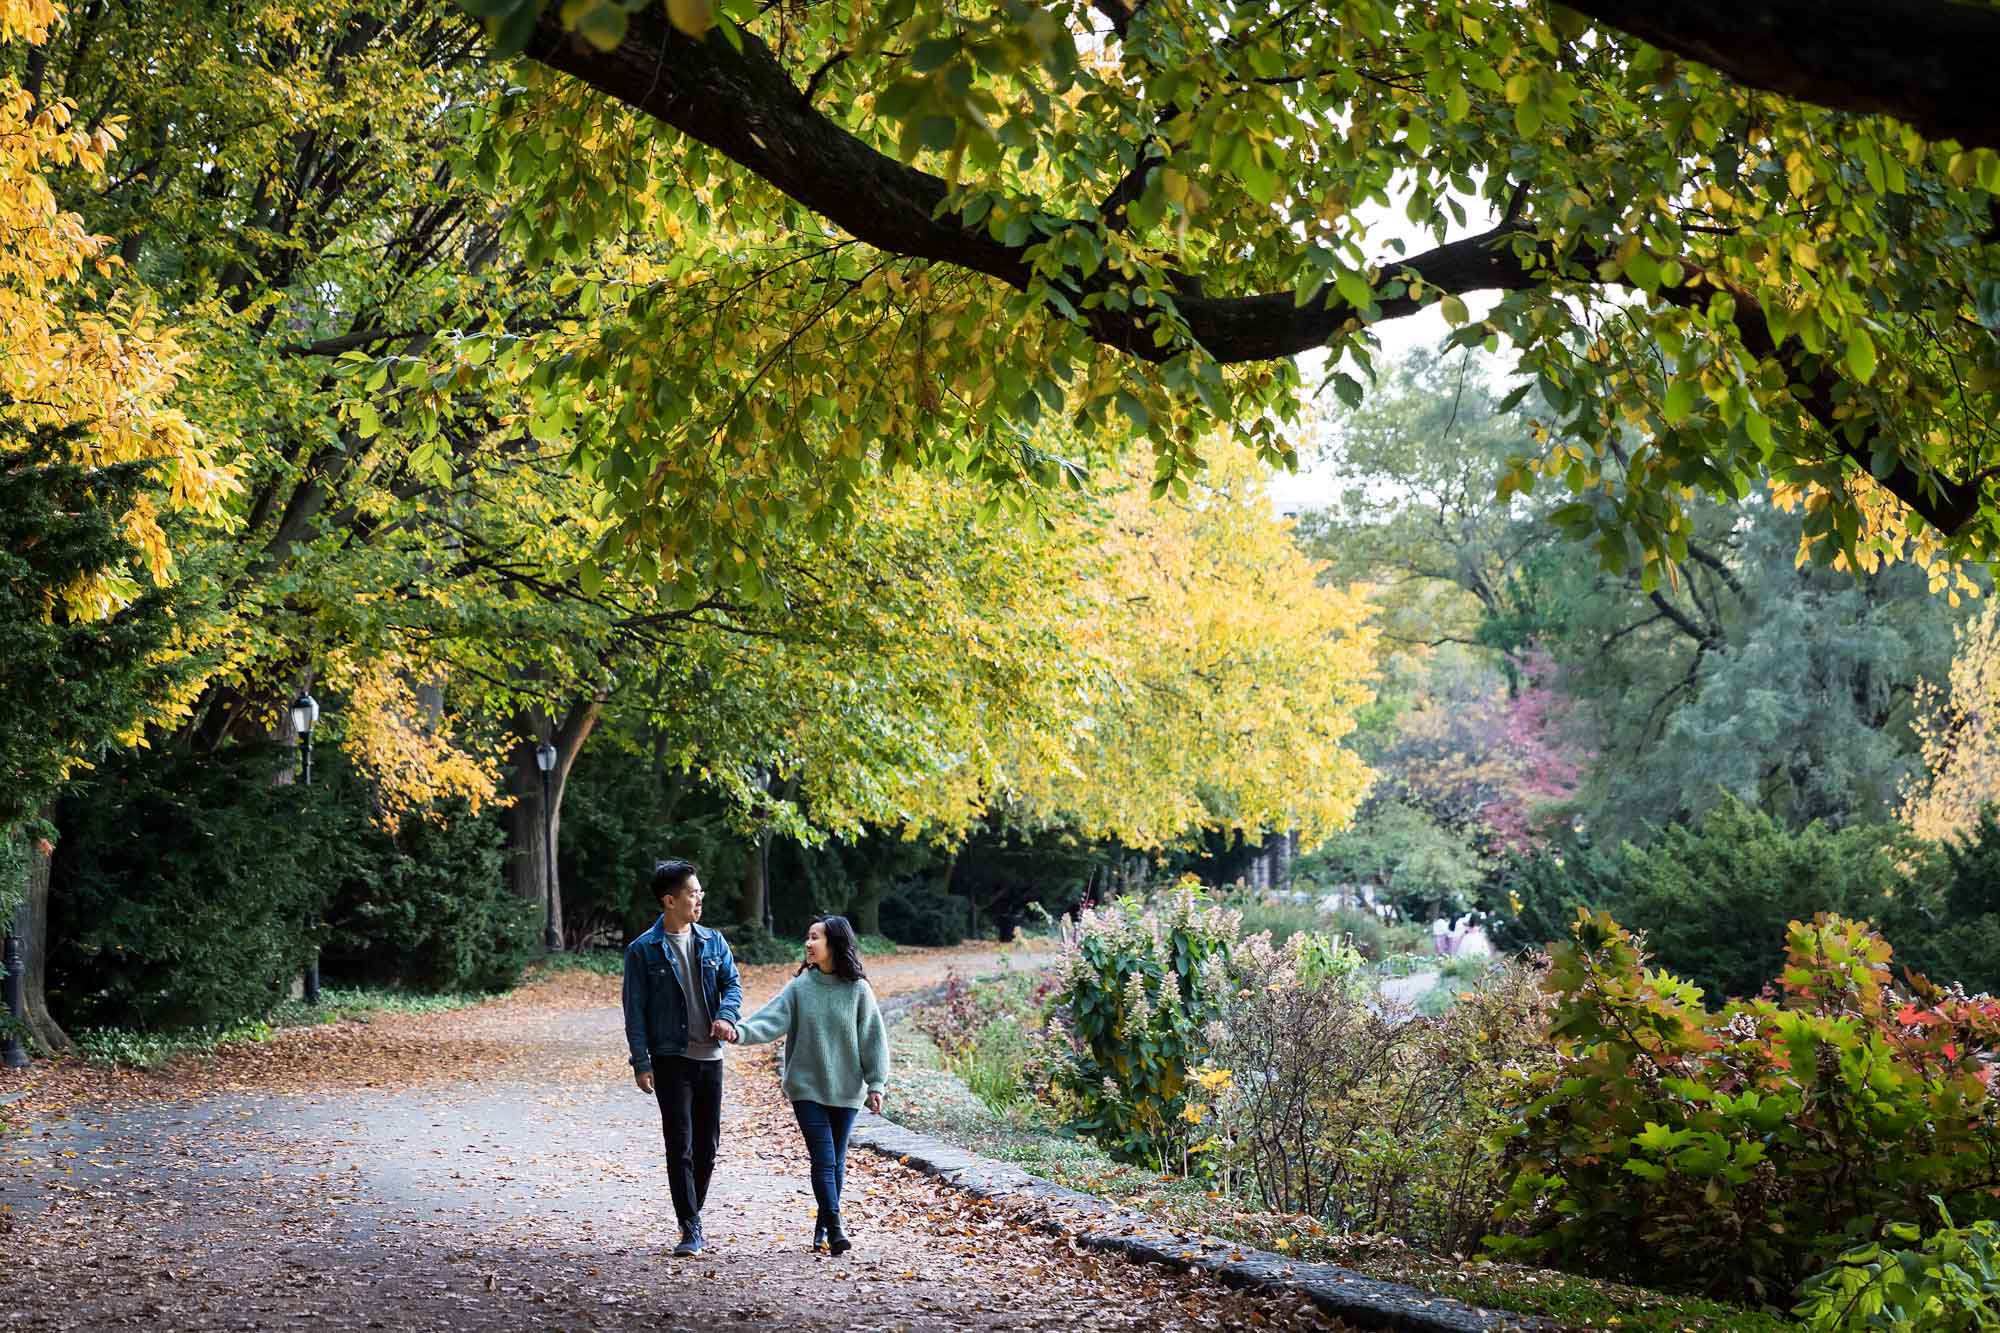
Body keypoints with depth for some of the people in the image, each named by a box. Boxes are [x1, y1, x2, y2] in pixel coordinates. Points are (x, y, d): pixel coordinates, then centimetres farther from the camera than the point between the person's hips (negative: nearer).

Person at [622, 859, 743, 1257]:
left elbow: (732, 982, 6)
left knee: (707, 1144, 11)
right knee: (680, 1145, -8)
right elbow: (635, 1010, -5)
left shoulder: (713, 941, 8)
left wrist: (726, 1015, -16)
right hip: (670, 1059, -5)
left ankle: (693, 1215, 26)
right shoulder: (643, 950, -5)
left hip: (710, 1057, 5)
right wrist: (641, 1063, -10)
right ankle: (690, 1230, -5)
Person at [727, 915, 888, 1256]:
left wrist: (876, 1084, -3)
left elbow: (873, 1039, 0)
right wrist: (741, 1032, -30)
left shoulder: (857, 990, -4)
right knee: (823, 1160, -7)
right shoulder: (799, 987, -2)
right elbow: (771, 1020, -12)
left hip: (846, 1090, 0)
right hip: (807, 1088, 0)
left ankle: (823, 1226, 25)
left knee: (836, 1162, 10)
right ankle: (835, 1228, -7)